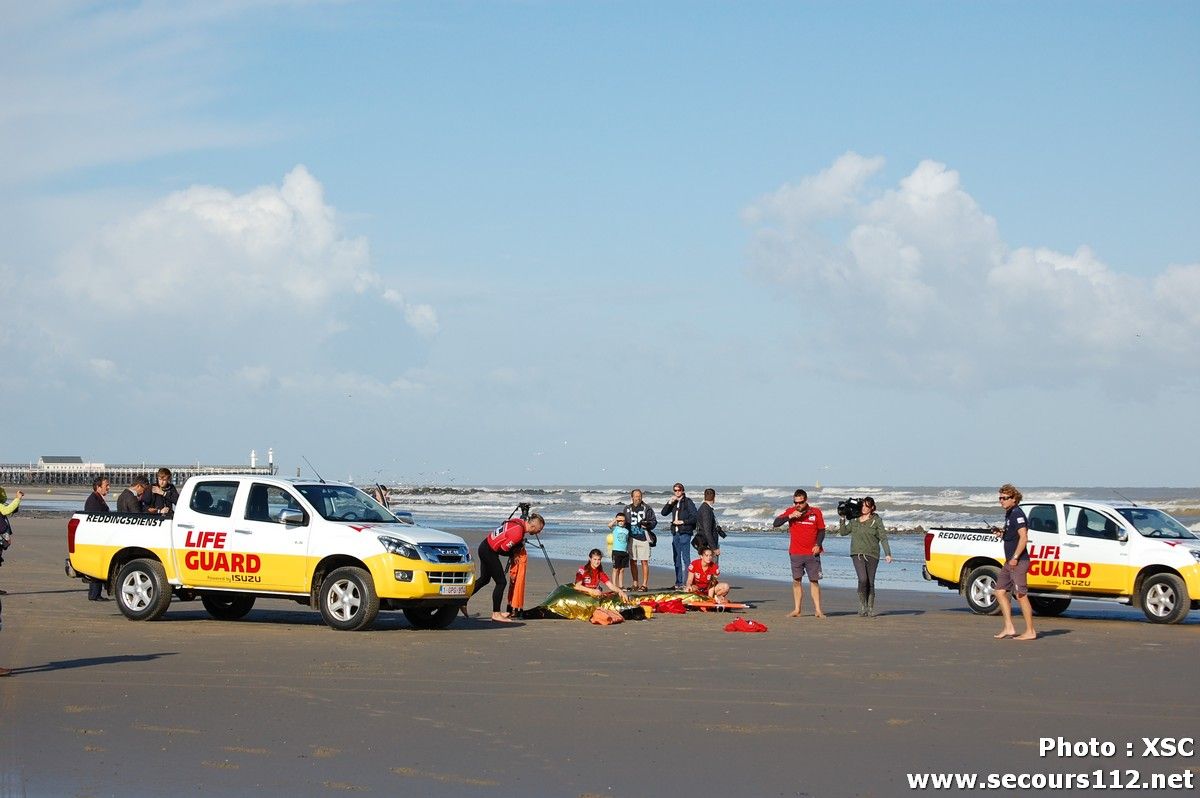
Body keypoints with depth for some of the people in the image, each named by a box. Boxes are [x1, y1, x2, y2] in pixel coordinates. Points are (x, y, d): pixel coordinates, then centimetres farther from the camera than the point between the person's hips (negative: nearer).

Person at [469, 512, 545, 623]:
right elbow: (504, 549, -20)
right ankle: (496, 614, 1)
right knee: (501, 582, -5)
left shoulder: (519, 522, 1)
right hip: (489, 552, -10)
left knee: (484, 579, 23)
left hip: (484, 547, 10)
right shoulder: (518, 533, -26)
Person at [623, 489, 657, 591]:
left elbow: (654, 522, 1)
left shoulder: (647, 508, 3)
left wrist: (646, 523, -19)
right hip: (631, 538, 4)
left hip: (643, 538, -3)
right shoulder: (627, 508, 12)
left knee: (644, 562, -5)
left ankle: (644, 584, -3)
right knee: (632, 562, 6)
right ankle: (635, 584, 15)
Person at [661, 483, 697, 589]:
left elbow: (695, 517, -9)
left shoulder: (688, 502, -4)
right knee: (676, 558, 9)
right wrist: (670, 502, -2)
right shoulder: (674, 503, 15)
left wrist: (682, 522, -12)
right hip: (675, 533, 7)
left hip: (685, 533, -7)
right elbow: (664, 513, 9)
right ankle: (678, 582, 13)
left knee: (685, 557, -10)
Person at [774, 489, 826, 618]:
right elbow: (776, 523, -2)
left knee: (814, 581, -1)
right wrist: (789, 517, -15)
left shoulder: (816, 512, 1)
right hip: (796, 553, 1)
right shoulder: (790, 511, 3)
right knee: (796, 581, 2)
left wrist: (818, 545, -7)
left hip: (812, 553, -1)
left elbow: (821, 530, 8)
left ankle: (818, 610, 1)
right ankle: (797, 610, 7)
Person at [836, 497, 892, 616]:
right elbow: (843, 532, 16)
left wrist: (888, 554, -10)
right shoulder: (854, 520, 10)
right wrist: (842, 519, 6)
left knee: (870, 582, 4)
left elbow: (883, 538, -1)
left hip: (872, 555, -1)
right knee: (863, 579, -18)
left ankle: (870, 609, 15)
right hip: (857, 554, 1)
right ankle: (862, 606, -7)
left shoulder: (877, 520, 2)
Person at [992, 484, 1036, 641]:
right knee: (1000, 591, 10)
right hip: (1010, 562, 11)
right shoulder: (1009, 514, 17)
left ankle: (1030, 632, -2)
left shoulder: (1017, 514, -14)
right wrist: (1001, 533, 9)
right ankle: (1009, 628, 11)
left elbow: (1023, 537, -21)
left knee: (1021, 595, -7)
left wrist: (1015, 557, -22)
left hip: (1018, 562, -11)